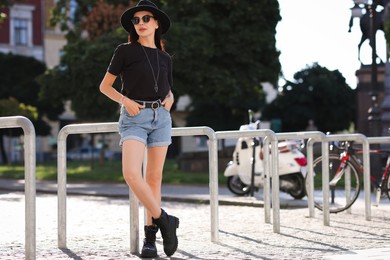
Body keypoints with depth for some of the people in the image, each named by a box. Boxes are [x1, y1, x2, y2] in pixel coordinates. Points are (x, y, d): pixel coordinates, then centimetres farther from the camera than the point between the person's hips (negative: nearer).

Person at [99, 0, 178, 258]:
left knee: (154, 178, 3)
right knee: (132, 174, -22)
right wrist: (125, 101, -12)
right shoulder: (125, 51, 2)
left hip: (161, 118, 4)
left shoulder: (165, 58, 13)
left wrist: (169, 100, 1)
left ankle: (150, 236, 10)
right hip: (134, 118, -3)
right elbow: (105, 86, 4)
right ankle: (164, 221, -7)